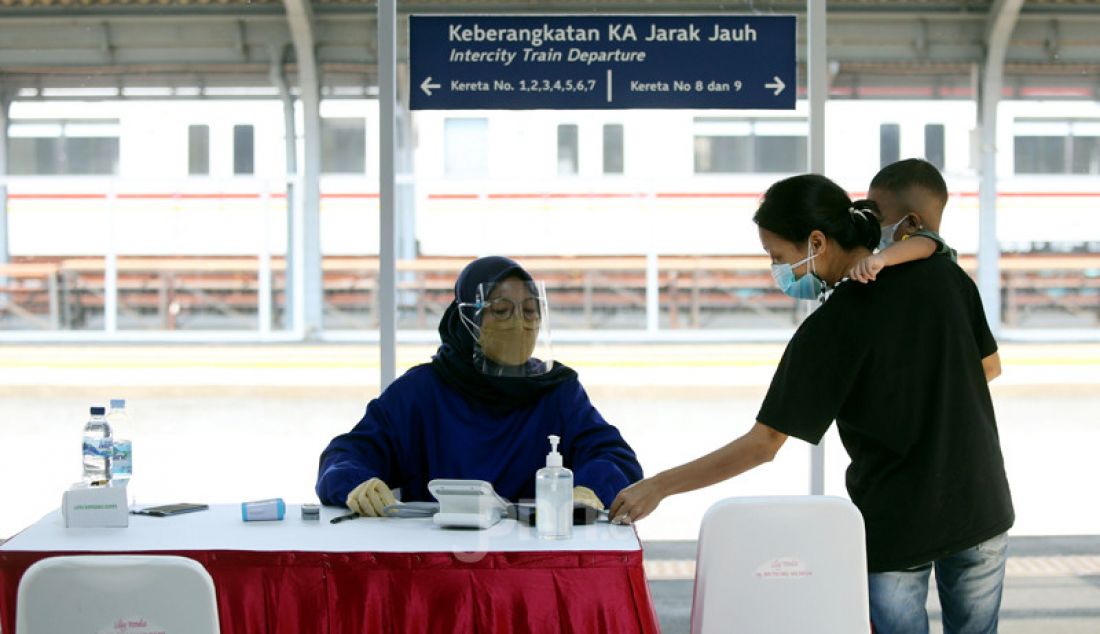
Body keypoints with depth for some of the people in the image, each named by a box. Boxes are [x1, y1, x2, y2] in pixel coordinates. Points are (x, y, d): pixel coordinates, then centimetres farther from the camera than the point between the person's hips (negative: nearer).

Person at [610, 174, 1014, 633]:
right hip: (981, 509, 5)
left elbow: (762, 444, -18)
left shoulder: (829, 329, -19)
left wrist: (657, 487, -13)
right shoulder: (944, 276, -5)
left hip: (895, 525, -5)